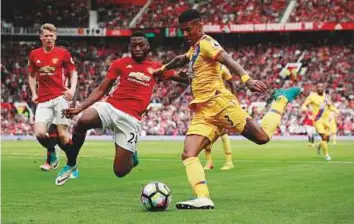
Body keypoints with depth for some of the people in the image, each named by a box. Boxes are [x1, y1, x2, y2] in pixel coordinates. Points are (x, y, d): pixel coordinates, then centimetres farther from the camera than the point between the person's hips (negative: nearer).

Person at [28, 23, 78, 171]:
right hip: (43, 101, 3)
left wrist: (72, 88, -8)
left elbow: (73, 72, 9)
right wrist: (34, 93, 9)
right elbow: (31, 76, 20)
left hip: (60, 97, -2)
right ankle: (52, 154, 18)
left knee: (62, 135, -9)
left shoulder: (63, 53, 1)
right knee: (40, 133, -12)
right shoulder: (34, 55, 8)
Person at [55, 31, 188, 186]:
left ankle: (131, 156, 35)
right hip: (109, 107, -1)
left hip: (130, 118, 1)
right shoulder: (120, 64, 10)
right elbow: (101, 90, 8)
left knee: (120, 171, -5)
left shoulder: (156, 68, 14)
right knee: (83, 121, -37)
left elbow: (184, 78, 20)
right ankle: (71, 164, -13)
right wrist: (79, 108, -2)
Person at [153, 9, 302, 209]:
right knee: (188, 154, -12)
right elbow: (182, 59, 50)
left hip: (219, 102, -8)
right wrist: (164, 69, 58)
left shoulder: (206, 43, -3)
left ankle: (281, 100, 14)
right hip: (203, 113, 8)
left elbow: (228, 60, -22)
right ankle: (203, 199, -24)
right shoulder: (195, 48, 24)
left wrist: (247, 79, -37)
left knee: (262, 137, -13)